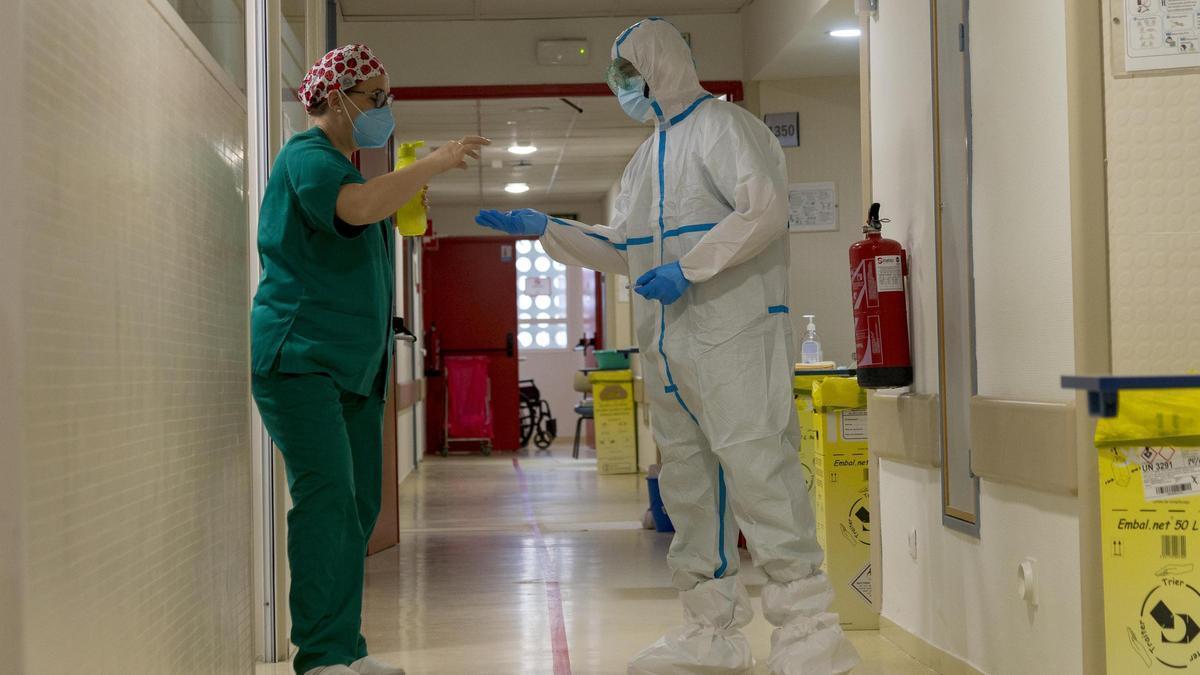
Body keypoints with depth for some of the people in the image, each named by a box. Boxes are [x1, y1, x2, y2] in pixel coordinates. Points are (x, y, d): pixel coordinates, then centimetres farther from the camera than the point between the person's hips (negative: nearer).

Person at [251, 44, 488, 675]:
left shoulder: (341, 163, 23)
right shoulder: (307, 156, -8)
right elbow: (356, 206, -30)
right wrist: (434, 163, -22)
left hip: (353, 363, 10)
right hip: (300, 356, -10)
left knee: (358, 503, 7)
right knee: (327, 497, -16)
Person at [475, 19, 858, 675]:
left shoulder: (721, 125, -3)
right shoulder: (645, 158, 23)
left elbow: (765, 209, -16)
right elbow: (622, 251, 25)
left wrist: (689, 268, -20)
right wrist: (545, 228, 16)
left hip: (732, 332, -9)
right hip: (667, 344, 9)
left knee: (754, 463, -13)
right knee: (687, 479, 10)